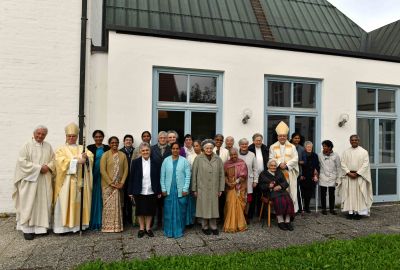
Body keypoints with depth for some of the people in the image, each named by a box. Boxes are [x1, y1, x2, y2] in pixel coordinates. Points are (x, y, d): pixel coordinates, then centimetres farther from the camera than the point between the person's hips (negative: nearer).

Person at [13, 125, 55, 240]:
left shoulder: (48, 146, 10)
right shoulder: (27, 146, -4)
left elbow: (54, 160, 10)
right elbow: (22, 161, -12)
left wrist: (48, 167, -11)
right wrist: (38, 168, -17)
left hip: (45, 180, 4)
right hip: (30, 180, -4)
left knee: (44, 203, 6)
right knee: (29, 203, -2)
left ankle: (42, 226, 16)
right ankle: (27, 228, 5)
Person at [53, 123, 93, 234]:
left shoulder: (82, 148, 16)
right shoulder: (61, 149, 6)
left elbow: (90, 156, -1)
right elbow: (61, 161, -12)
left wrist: (86, 157, -24)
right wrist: (77, 161, -19)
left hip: (80, 180, 3)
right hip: (66, 181, -3)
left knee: (79, 202, 4)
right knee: (65, 203, -3)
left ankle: (77, 224, 10)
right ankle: (63, 226, 2)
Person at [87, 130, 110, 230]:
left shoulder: (107, 148, 8)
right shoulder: (90, 148, 4)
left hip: (103, 176, 1)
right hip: (93, 175, -1)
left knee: (101, 198, 4)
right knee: (93, 197, 1)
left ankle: (101, 221, 13)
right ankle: (92, 222, 11)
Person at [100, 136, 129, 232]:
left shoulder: (122, 155, 7)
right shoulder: (105, 155, -2)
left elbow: (126, 169, 5)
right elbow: (102, 170, -8)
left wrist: (122, 182, -5)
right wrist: (111, 183, -12)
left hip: (119, 185, 3)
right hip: (108, 185, -3)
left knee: (117, 205, 6)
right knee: (108, 205, -1)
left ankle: (117, 226, 15)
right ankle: (108, 226, 10)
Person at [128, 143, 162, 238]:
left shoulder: (154, 162, 1)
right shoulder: (135, 162, -1)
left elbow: (158, 178, 2)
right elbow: (132, 178, -1)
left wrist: (159, 191, 1)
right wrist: (130, 192, -3)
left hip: (151, 192, 1)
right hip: (139, 192, 0)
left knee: (150, 211, 10)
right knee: (140, 211, 11)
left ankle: (148, 228, 25)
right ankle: (141, 228, 26)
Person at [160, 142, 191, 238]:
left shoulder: (184, 161, -1)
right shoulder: (166, 161, 2)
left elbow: (188, 176, -2)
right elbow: (162, 176, 4)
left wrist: (185, 189, -8)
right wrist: (163, 189, -1)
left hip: (181, 191, -1)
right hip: (169, 190, 1)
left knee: (180, 211, 6)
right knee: (169, 211, 6)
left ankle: (179, 231, 18)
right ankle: (169, 231, 18)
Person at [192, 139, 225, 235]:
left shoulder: (218, 159, 3)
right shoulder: (198, 159, -3)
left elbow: (221, 175, 5)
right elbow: (194, 174, -1)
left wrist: (221, 189, 2)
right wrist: (194, 189, -3)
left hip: (214, 189, 2)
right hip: (202, 189, -2)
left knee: (214, 207, 7)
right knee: (204, 207, 5)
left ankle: (213, 227, 21)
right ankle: (205, 227, 20)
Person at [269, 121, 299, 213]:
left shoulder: (292, 147, 11)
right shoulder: (273, 147, 10)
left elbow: (295, 158, 1)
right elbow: (271, 159, 0)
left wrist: (286, 165, -13)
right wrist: (279, 164, -17)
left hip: (290, 173, 1)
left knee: (290, 192, 0)